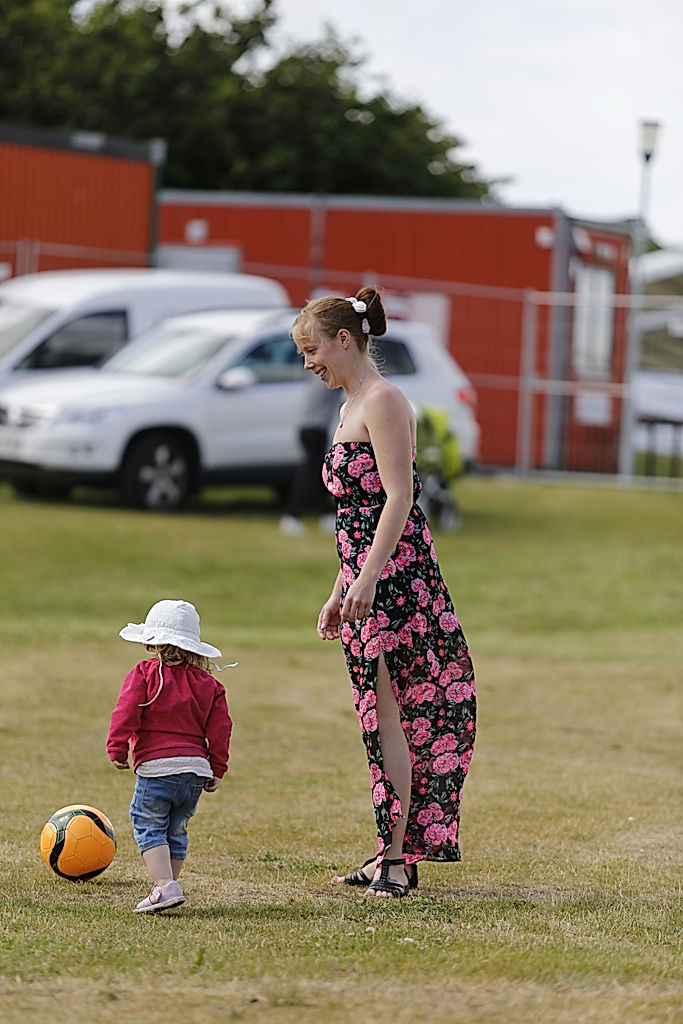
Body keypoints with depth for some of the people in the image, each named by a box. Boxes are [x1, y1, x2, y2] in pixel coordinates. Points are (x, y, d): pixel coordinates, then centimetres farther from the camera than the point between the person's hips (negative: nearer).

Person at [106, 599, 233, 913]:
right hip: (196, 768, 5)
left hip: (156, 767, -5)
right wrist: (216, 770, 15)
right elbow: (220, 729, 9)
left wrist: (117, 750, -3)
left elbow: (126, 713, -11)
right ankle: (168, 885, 17)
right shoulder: (208, 684, 12)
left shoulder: (144, 674, -2)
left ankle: (165, 886, -15)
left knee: (149, 827, 0)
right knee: (176, 831, 16)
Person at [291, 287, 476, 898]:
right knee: (381, 715, 10)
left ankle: (398, 857, -8)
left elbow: (399, 498, -17)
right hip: (366, 581, 10)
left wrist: (368, 578, -24)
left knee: (387, 712, -10)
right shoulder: (351, 408, 20)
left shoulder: (383, 401, -9)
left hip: (396, 574, -10)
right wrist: (339, 593, 23)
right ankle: (393, 854, 14)